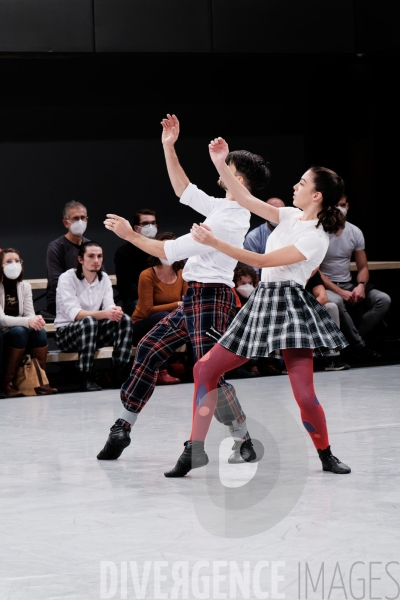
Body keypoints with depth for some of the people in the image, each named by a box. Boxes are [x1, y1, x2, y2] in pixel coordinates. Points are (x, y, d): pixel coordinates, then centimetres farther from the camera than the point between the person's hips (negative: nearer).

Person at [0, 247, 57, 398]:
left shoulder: (25, 286, 5)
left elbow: (29, 314, -4)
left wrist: (36, 320, -30)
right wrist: (27, 321, -37)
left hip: (20, 330, 5)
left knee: (40, 331, -25)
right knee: (19, 332, -35)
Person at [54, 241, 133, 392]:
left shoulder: (104, 278, 4)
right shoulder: (67, 278, -14)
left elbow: (108, 306, -6)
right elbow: (74, 313, -26)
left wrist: (115, 311, -33)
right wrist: (103, 314, -41)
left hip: (94, 331, 5)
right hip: (66, 333, -5)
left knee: (124, 320, -19)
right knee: (88, 323, -37)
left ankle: (119, 374, -21)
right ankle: (86, 379, -32)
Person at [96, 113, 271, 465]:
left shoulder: (227, 220, -20)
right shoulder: (226, 208, 9)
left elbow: (169, 251, -15)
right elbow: (185, 191, 23)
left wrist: (130, 235, -4)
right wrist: (168, 147, 21)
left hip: (210, 298, -11)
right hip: (196, 296, 11)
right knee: (151, 347, 12)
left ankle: (244, 441, -3)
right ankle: (123, 428, 18)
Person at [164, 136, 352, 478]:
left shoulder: (316, 237, -14)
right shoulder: (292, 217, 10)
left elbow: (262, 261, -17)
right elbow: (247, 200, 11)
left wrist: (215, 243, -19)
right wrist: (221, 165, 3)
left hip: (290, 305, -8)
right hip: (262, 303, 8)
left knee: (304, 393, -16)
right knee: (205, 369, 1)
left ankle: (326, 456, 9)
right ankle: (195, 451, 3)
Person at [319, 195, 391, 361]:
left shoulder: (355, 232, 6)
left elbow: (363, 267, 11)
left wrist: (361, 285, -13)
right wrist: (340, 292, -22)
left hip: (349, 284, 6)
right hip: (326, 285, -6)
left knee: (383, 300, -16)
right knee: (336, 302, -40)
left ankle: (352, 343, -18)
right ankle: (359, 346, -25)